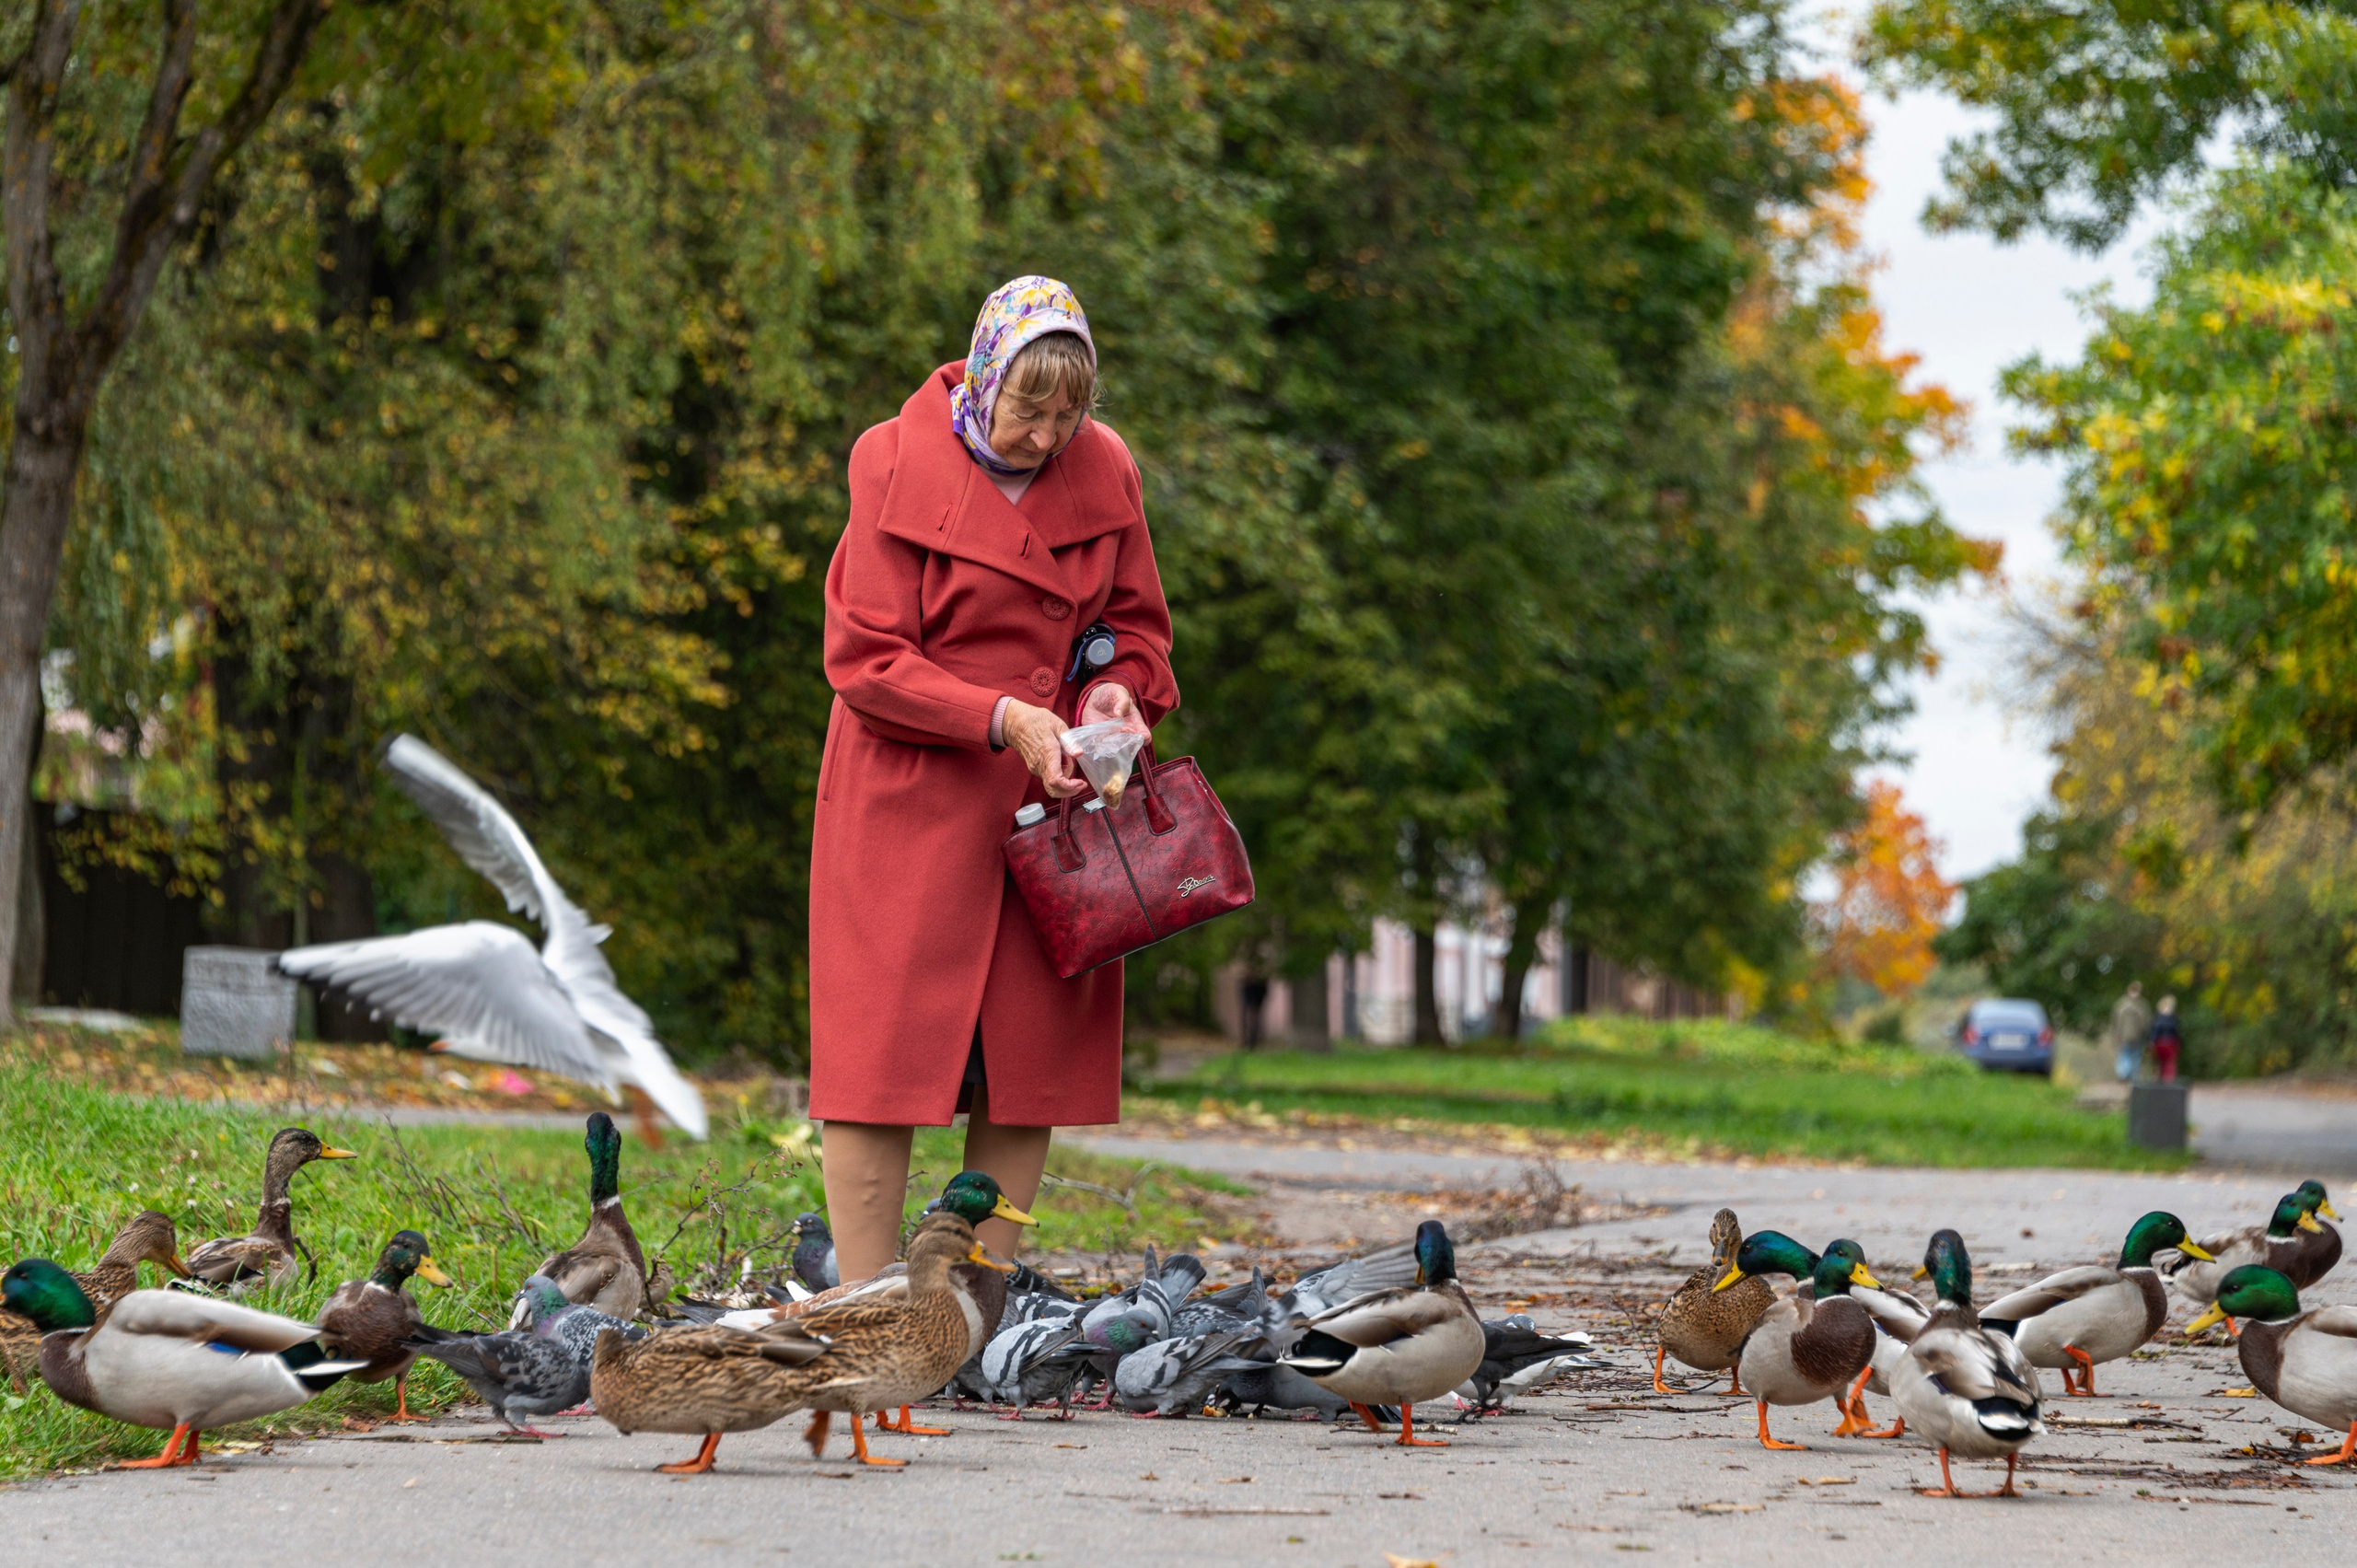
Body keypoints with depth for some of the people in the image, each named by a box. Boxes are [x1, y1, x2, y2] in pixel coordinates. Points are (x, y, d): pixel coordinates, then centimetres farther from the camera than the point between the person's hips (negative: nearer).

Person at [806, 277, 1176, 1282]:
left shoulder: (1102, 469, 3)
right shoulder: (899, 466, -9)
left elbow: (1136, 624, 14)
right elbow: (866, 662, -10)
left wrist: (1119, 691, -9)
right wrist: (1002, 720, -21)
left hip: (1051, 789, 4)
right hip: (911, 797, -4)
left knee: (1036, 1044, 2)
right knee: (886, 1047, -6)